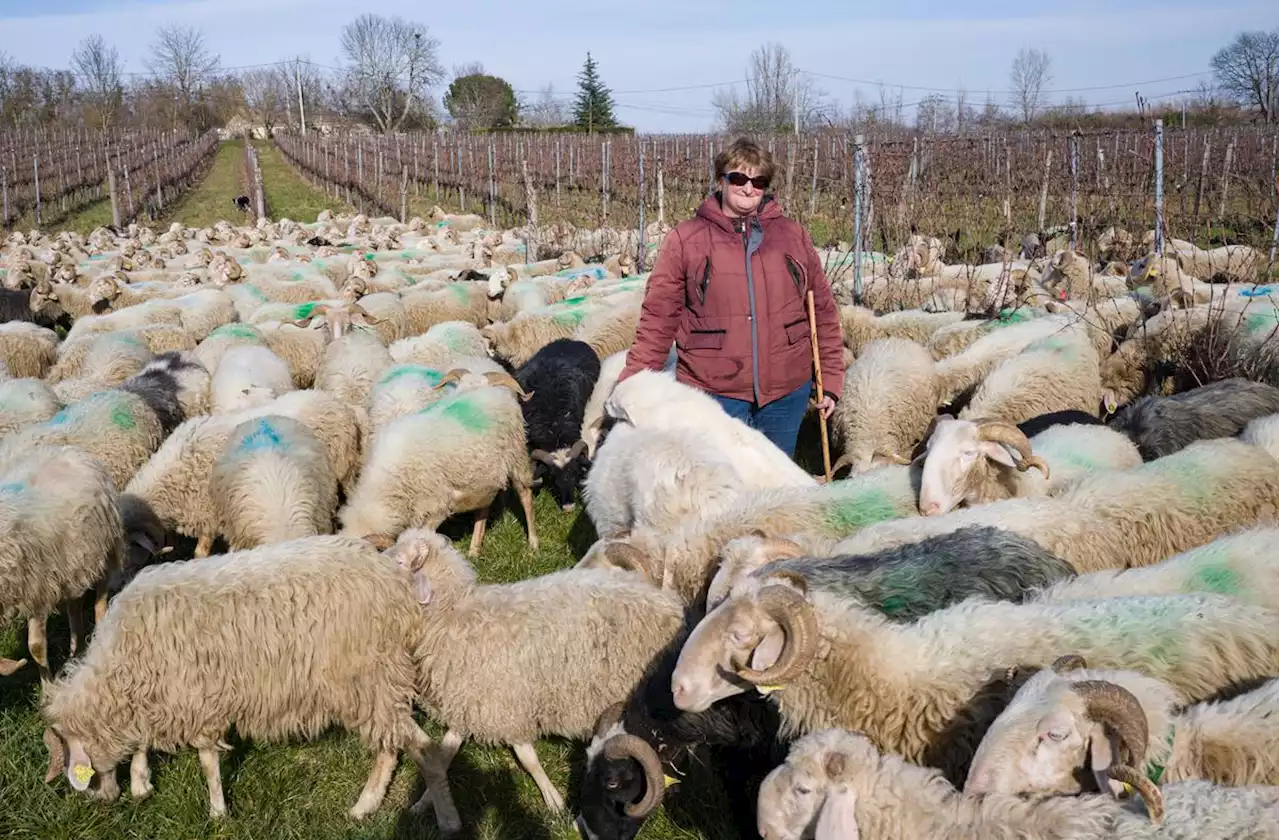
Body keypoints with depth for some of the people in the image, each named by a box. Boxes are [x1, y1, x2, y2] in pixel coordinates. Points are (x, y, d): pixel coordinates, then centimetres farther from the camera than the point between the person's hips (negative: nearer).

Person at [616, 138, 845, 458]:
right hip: (713, 395, -3)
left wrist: (830, 381, 7)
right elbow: (658, 317, -2)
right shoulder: (685, 239, -1)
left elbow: (823, 312, 11)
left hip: (787, 393, 3)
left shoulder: (793, 237, 7)